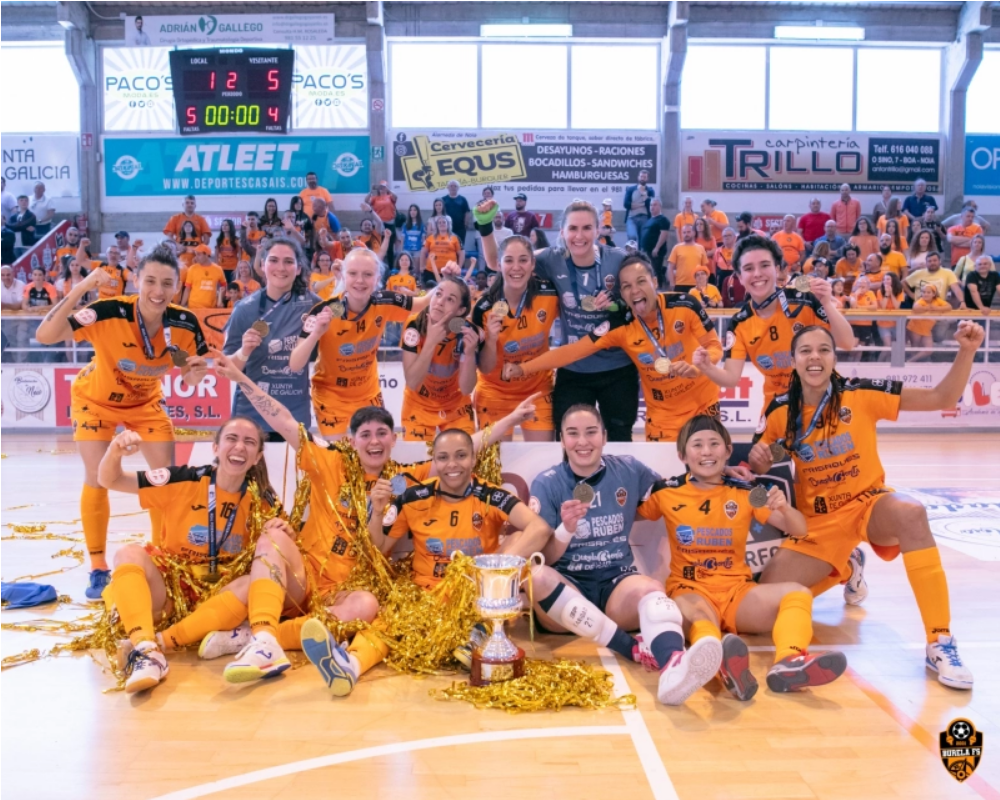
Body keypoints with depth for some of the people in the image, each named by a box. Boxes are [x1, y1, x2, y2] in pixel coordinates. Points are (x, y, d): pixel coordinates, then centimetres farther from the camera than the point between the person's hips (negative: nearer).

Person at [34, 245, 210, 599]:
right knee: (97, 479, -9)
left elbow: (191, 377, -10)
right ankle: (98, 569, 8)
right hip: (96, 399, -3)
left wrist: (198, 371, -34)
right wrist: (79, 289, -48)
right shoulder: (110, 313, -34)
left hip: (146, 401, 3)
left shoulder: (185, 324, -25)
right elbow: (44, 336, -40)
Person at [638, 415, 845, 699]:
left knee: (797, 593, -24)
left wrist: (783, 508, -15)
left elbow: (799, 531, 5)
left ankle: (789, 663, -53)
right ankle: (722, 664, -74)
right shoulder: (666, 492, 5)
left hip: (738, 591, 4)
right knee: (696, 614, -39)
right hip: (690, 589, -3)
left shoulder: (745, 493, 8)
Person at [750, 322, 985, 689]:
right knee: (769, 590, -14)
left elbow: (942, 399, -9)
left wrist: (966, 352, -23)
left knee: (910, 513, -39)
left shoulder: (861, 395, -10)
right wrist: (757, 460, -15)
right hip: (817, 520, 2)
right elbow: (760, 462, 9)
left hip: (868, 502, -2)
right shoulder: (781, 411, -4)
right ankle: (840, 569, 20)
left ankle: (940, 642, -29)